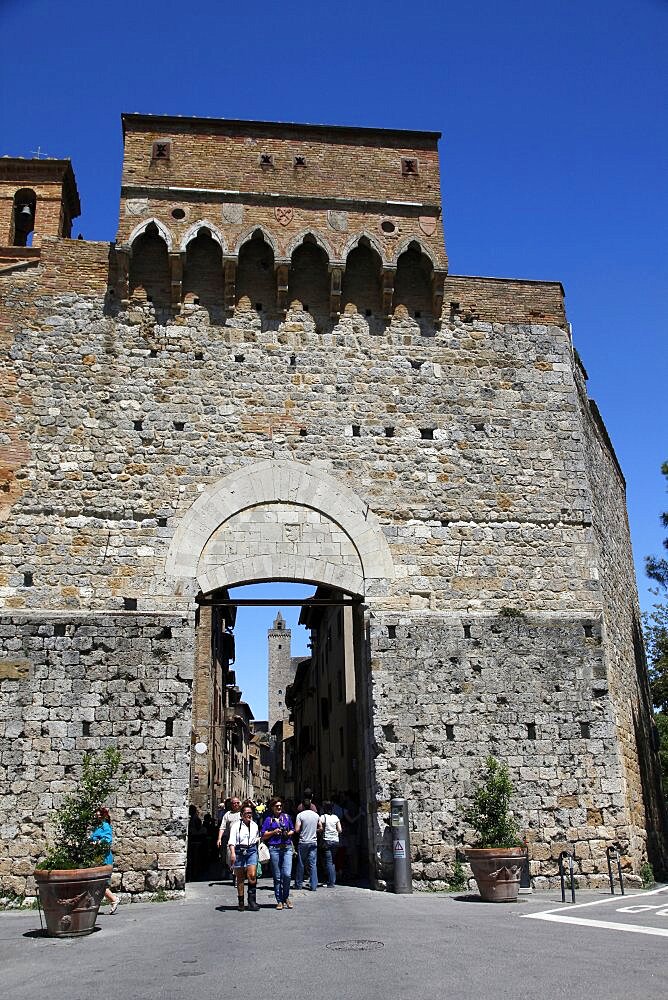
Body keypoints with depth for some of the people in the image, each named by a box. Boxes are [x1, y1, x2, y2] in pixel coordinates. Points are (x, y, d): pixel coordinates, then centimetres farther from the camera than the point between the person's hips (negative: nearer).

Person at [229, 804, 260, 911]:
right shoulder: (236, 826, -2)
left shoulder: (254, 825, 13)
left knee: (252, 875, -13)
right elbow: (232, 840, -12)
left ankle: (252, 900, -6)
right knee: (240, 878, 4)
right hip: (239, 851, -2)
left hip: (251, 851, 2)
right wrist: (232, 853, -24)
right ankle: (241, 902, 15)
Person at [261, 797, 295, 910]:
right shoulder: (269, 819, 6)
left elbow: (292, 830, 22)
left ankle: (286, 897, 12)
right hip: (274, 849, -1)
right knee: (277, 877, 2)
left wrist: (289, 834, 1)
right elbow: (263, 836, 4)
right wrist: (273, 832, -9)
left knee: (287, 874, -9)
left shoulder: (286, 817, 14)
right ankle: (279, 901, 13)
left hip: (287, 848, 1)